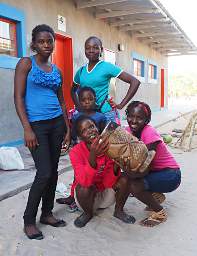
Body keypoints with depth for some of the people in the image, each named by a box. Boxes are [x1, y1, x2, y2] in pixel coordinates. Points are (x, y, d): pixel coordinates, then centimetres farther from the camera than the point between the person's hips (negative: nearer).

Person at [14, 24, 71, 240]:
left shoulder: (56, 70, 13)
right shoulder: (26, 63, -1)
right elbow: (18, 97, -8)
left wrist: (68, 129, 11)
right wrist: (27, 129, -15)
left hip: (57, 123, 5)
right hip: (36, 124, -5)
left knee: (53, 170, 8)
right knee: (44, 173, -9)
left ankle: (47, 213, 25)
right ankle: (29, 220, 11)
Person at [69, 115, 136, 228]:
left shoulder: (109, 145, -18)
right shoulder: (76, 151, -22)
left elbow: (109, 183, -20)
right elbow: (85, 182, -37)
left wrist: (116, 165, -40)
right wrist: (92, 156, -51)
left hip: (107, 193, 2)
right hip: (87, 193, -2)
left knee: (125, 179, -22)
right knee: (85, 189, -33)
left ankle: (119, 211, 5)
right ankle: (88, 213, 0)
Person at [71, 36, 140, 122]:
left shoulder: (107, 67, -6)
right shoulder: (81, 71, 8)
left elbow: (135, 82, -9)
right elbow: (73, 90, 26)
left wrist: (121, 105, -10)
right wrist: (78, 106, 10)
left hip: (105, 113, -4)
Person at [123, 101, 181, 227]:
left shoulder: (149, 133, -26)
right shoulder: (129, 131, -6)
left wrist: (132, 173, -39)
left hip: (171, 175, -7)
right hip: (155, 172, 7)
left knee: (135, 186, -26)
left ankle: (160, 213, 0)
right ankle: (156, 195, 15)